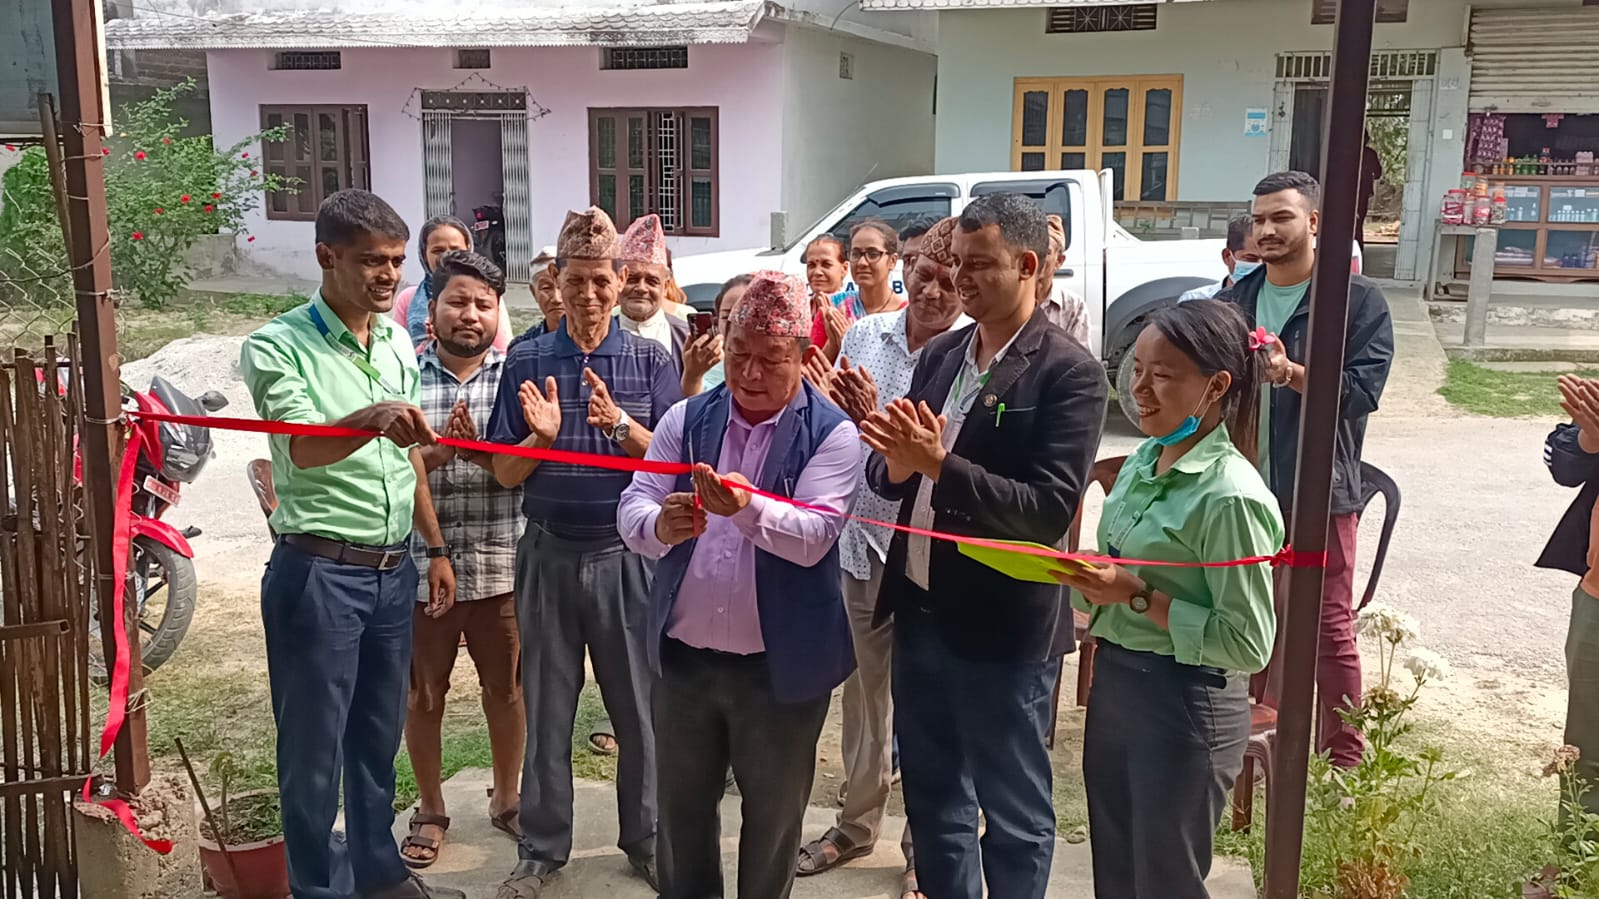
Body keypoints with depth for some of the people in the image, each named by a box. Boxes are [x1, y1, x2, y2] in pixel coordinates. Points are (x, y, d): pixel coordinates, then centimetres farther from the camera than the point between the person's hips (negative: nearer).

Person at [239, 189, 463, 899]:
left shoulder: (397, 340, 9)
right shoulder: (278, 346, -11)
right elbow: (305, 447, -27)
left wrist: (436, 548, 18)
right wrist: (376, 418, -46)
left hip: (393, 572, 6)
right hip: (319, 572, -6)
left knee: (380, 734, 18)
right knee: (315, 746, 5)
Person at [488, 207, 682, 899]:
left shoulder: (650, 361, 0)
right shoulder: (527, 362, 2)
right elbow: (506, 473, 3)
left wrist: (620, 425, -21)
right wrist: (541, 436, -17)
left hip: (628, 554, -1)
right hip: (549, 552, 1)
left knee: (640, 704, 8)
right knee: (547, 707, 11)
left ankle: (646, 839, 27)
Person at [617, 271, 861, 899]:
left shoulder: (832, 435, -9)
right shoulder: (686, 420, 2)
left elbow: (812, 537, -21)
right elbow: (631, 509, -6)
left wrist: (747, 508, -39)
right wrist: (661, 525, -29)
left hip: (781, 665, -3)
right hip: (684, 657, 3)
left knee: (773, 821, 14)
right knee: (681, 812, 18)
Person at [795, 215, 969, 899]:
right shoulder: (865, 334, 2)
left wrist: (876, 419, -26)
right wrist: (834, 406, -11)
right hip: (860, 539, 5)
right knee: (863, 690, 20)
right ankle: (857, 823, 40)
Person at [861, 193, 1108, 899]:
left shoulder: (1069, 371, -13)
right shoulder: (939, 354, 7)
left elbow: (1051, 509, -21)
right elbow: (892, 480, 9)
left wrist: (942, 465, -28)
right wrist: (897, 463, -13)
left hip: (1001, 628, -6)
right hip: (919, 612, 7)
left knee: (1012, 813, 12)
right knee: (932, 798, 21)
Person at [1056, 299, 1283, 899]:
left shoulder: (1230, 496, -21)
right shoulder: (1143, 461, 3)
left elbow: (1249, 644, -19)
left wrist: (1138, 598, -23)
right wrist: (1089, 580, -5)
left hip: (1184, 707, -8)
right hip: (1113, 681, 8)